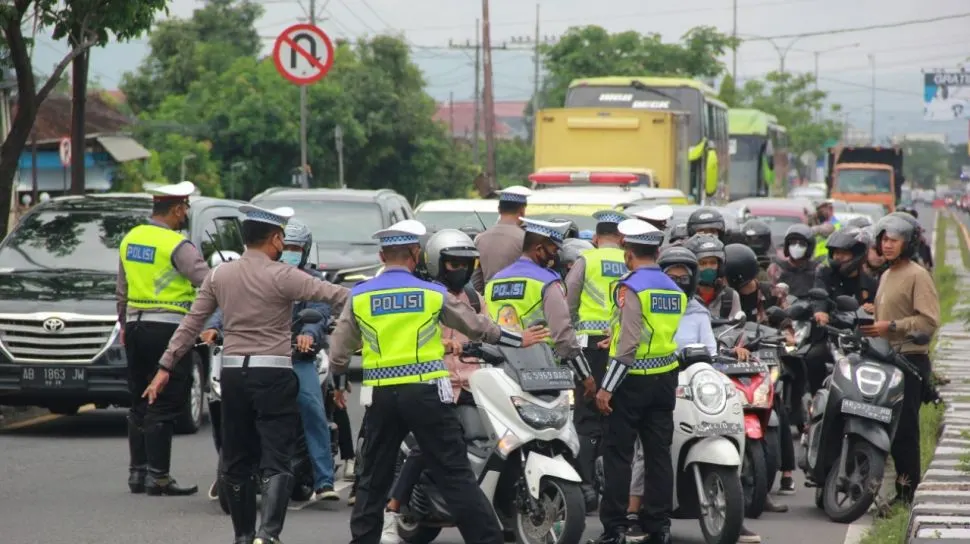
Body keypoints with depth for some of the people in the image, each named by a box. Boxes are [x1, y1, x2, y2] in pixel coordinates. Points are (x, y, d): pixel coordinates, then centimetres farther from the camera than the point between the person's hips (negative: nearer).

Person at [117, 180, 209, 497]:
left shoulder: (130, 239, 12)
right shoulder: (177, 245, -13)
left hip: (136, 326, 8)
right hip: (167, 328, -8)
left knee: (140, 404, 13)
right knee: (164, 407, -5)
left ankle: (137, 472, 15)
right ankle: (158, 478, -6)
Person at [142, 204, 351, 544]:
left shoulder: (219, 276, 6)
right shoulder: (281, 276, -9)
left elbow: (191, 324, 9)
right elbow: (335, 296, -13)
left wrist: (166, 366, 14)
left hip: (233, 373, 5)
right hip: (273, 374, -5)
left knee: (236, 461, 14)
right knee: (276, 461, -6)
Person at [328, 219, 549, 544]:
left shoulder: (358, 297, 3)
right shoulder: (433, 294, 1)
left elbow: (338, 354, 5)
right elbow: (478, 327, 12)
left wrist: (339, 374, 27)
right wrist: (520, 339, 26)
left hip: (380, 395, 2)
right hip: (426, 392, -2)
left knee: (373, 479, 12)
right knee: (455, 475, 0)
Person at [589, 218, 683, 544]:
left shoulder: (631, 288, -13)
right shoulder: (674, 289, 10)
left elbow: (628, 344, -19)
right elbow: (672, 337, 13)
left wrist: (607, 388, -16)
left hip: (633, 382, -7)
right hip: (665, 380, 7)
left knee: (618, 454, -1)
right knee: (658, 453, 8)